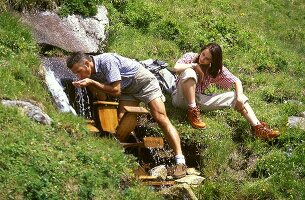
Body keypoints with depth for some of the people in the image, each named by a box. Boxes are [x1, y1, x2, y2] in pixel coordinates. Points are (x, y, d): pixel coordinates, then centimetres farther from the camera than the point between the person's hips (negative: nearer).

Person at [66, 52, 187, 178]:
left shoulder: (106, 61, -28)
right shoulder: (93, 72, -4)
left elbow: (116, 91, -27)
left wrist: (91, 82, -26)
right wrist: (88, 84, -17)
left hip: (145, 82, -8)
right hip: (128, 90, 8)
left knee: (160, 118, -16)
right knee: (121, 120, -10)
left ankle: (180, 162, -19)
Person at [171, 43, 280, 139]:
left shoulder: (217, 69, 1)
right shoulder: (190, 57, -7)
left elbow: (236, 81, -2)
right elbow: (176, 68, -25)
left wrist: (240, 96, -19)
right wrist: (195, 66, -19)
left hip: (199, 99, 4)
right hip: (183, 98, -4)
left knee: (234, 96, -10)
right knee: (189, 72, -34)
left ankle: (258, 127, -20)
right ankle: (193, 111, -27)